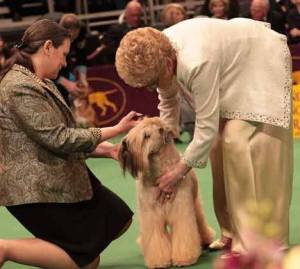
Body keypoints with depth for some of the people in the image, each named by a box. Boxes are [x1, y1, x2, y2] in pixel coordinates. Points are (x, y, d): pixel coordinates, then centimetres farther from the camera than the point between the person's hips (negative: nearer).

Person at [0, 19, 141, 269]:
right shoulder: (20, 87, -21)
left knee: (119, 220, 12)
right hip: (37, 188, -10)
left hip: (60, 177, 10)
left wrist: (107, 149, 6)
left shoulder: (41, 83, 12)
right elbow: (58, 139, -21)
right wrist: (116, 130, -15)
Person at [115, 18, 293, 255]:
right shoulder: (155, 53, -15)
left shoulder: (197, 63, -40)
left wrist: (178, 172, -23)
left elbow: (206, 128, -31)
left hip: (262, 63, -8)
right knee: (221, 145, 0)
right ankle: (234, 232, 6)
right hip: (233, 64, 8)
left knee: (243, 145, -17)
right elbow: (168, 101, 6)